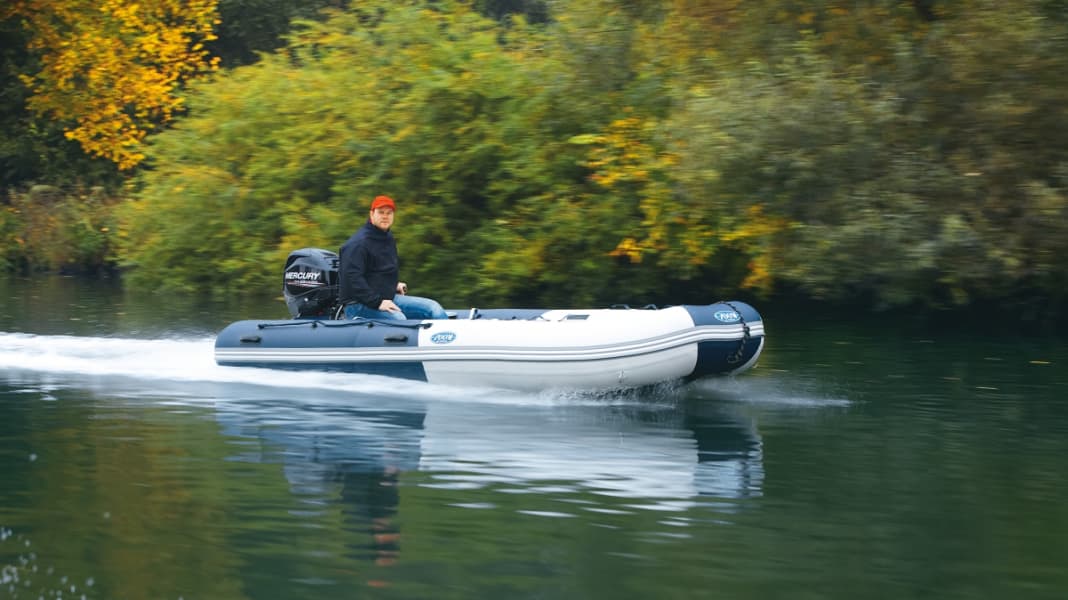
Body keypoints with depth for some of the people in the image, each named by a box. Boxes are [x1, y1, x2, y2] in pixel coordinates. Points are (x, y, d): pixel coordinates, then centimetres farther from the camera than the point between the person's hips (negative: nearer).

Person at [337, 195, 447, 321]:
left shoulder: (389, 239, 16)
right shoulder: (358, 243, -15)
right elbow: (352, 278, -24)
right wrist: (377, 302, -28)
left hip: (388, 298, 9)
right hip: (359, 305, -9)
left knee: (434, 308, -3)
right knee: (397, 318, -35)